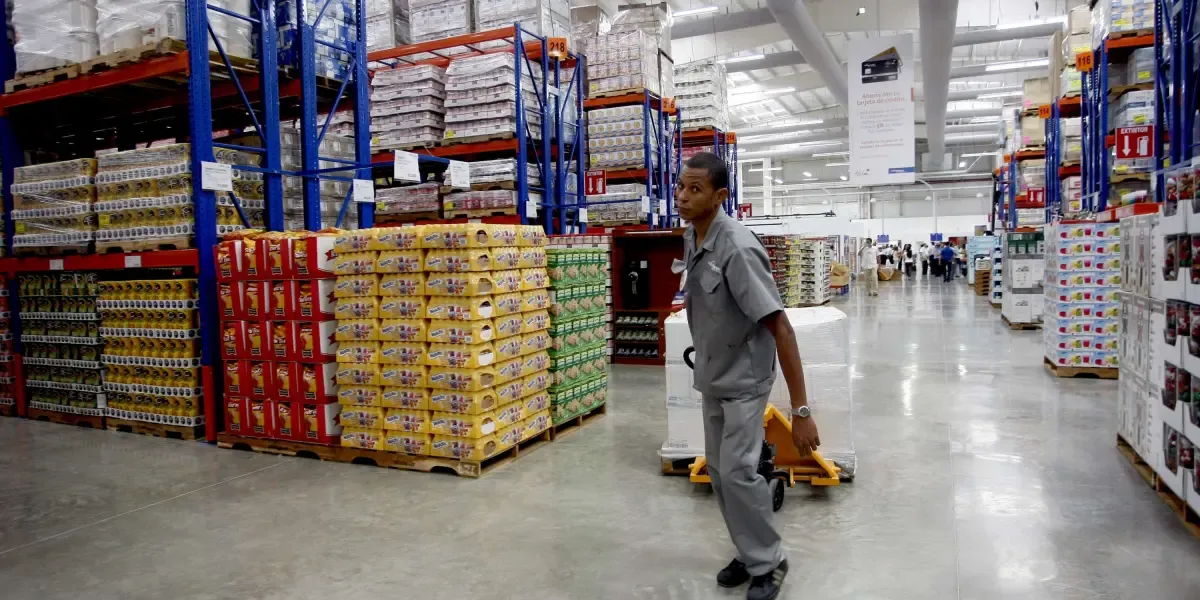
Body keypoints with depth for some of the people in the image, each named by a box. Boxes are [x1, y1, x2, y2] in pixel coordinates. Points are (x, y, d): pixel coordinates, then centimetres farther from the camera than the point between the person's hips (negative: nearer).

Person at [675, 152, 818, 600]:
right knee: (718, 470, 13)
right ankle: (751, 554, 30)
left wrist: (801, 409, -32)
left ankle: (768, 563, 15)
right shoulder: (691, 237, -2)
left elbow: (780, 328, -29)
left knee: (737, 471, -8)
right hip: (712, 376, 8)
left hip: (744, 377, -8)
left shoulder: (736, 248, -28)